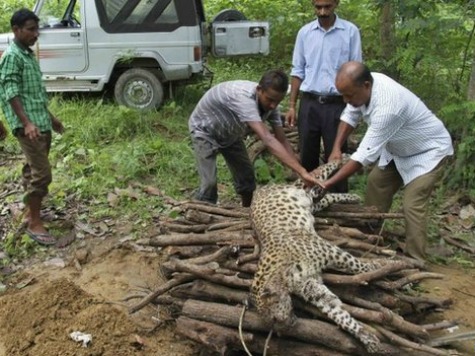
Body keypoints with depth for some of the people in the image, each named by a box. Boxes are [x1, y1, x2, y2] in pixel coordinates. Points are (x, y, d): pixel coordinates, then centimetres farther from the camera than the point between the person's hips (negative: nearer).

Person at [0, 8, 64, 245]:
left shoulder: (29, 55, 17)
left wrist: (50, 117, 26)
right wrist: (26, 123, -28)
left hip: (41, 124, 9)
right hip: (28, 126, -9)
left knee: (33, 170, 15)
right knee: (42, 174, -10)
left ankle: (30, 212, 27)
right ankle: (34, 223, -2)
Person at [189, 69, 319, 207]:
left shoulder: (270, 103, -20)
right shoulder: (244, 97, -44)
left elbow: (282, 140, -15)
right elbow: (268, 140, -52)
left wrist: (300, 172, -25)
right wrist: (302, 171, -56)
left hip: (230, 133, 7)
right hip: (205, 130, -7)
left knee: (246, 174, 8)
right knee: (209, 182, -16)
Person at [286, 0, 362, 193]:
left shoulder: (350, 31, -2)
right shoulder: (305, 32, 6)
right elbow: (298, 71, 9)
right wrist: (292, 105, 5)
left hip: (336, 104, -2)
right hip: (309, 103, 3)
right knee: (307, 156, 9)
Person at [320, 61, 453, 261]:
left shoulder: (387, 107, -41)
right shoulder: (364, 85, -18)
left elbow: (365, 155, -38)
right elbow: (350, 116, 0)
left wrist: (327, 184, -35)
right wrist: (336, 148, -12)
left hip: (429, 150, -9)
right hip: (399, 149, 9)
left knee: (412, 205, -17)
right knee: (376, 184, 10)